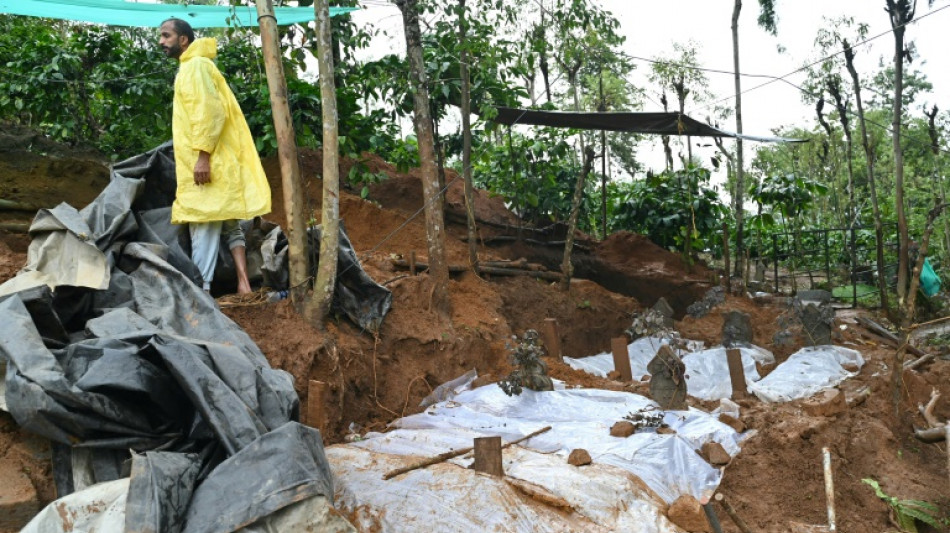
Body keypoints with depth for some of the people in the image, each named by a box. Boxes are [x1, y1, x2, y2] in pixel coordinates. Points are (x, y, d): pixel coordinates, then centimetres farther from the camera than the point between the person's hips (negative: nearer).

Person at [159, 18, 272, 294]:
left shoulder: (195, 66, -8)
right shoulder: (191, 68, 23)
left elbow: (210, 110, -20)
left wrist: (202, 155, -25)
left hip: (208, 162, -10)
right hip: (217, 161, 10)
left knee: (203, 226, -11)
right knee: (229, 224, 9)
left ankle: (200, 290, -10)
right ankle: (243, 283, 9)